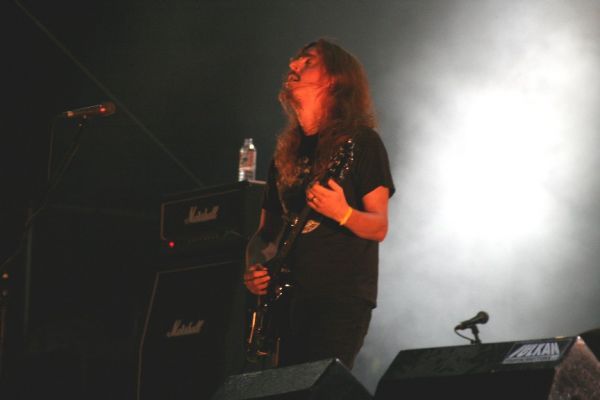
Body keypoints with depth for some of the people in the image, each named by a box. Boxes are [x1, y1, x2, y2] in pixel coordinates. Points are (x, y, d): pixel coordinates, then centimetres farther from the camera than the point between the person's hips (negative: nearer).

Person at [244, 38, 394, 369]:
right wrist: (254, 267, 0)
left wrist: (342, 213, -25)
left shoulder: (361, 142, 0)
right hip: (284, 300, 6)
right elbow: (265, 231, 21)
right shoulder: (286, 152, 18)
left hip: (341, 301, -6)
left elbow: (379, 227, -5)